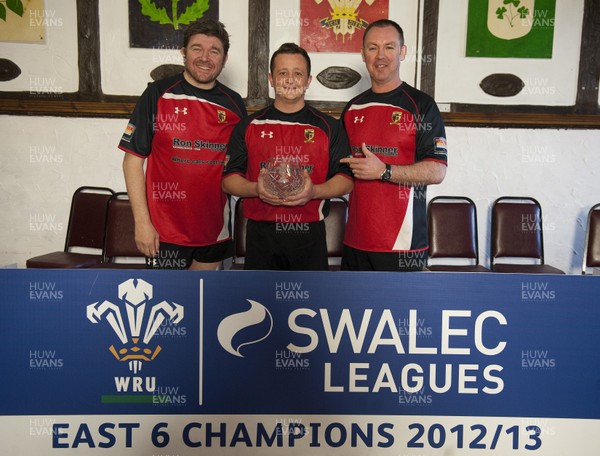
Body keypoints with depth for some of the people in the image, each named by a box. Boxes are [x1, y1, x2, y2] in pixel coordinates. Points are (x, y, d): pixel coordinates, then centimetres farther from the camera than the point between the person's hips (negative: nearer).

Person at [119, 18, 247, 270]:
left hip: (215, 225, 4)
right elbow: (133, 159, -7)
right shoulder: (158, 94, -6)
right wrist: (142, 221, -12)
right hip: (165, 227, -4)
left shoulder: (234, 103, 4)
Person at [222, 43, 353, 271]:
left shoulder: (329, 127, 7)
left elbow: (346, 179, 4)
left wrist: (314, 191, -16)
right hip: (261, 233, 1)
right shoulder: (248, 126, 9)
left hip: (309, 235, 0)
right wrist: (256, 189, -14)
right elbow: (229, 178, 7)